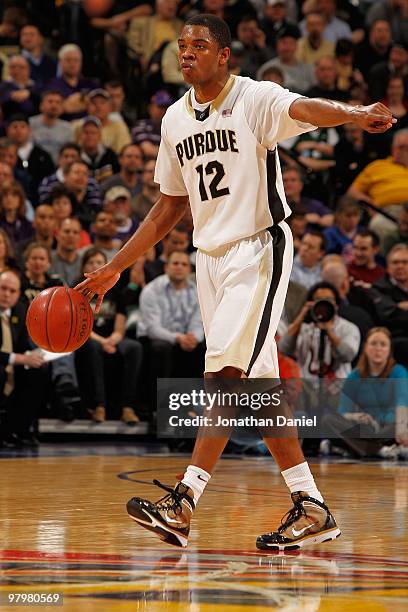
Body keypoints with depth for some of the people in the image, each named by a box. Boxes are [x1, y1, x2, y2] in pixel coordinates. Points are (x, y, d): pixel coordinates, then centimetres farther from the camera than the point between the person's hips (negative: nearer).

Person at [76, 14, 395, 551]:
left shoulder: (255, 99, -9)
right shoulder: (175, 119, 11)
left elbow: (303, 109, -32)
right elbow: (170, 207, 19)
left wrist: (355, 114, -54)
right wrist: (115, 269, 18)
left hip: (259, 250, -7)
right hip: (211, 258, 8)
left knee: (226, 372, -16)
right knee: (256, 384, 7)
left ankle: (184, 505, -19)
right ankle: (312, 510, 12)